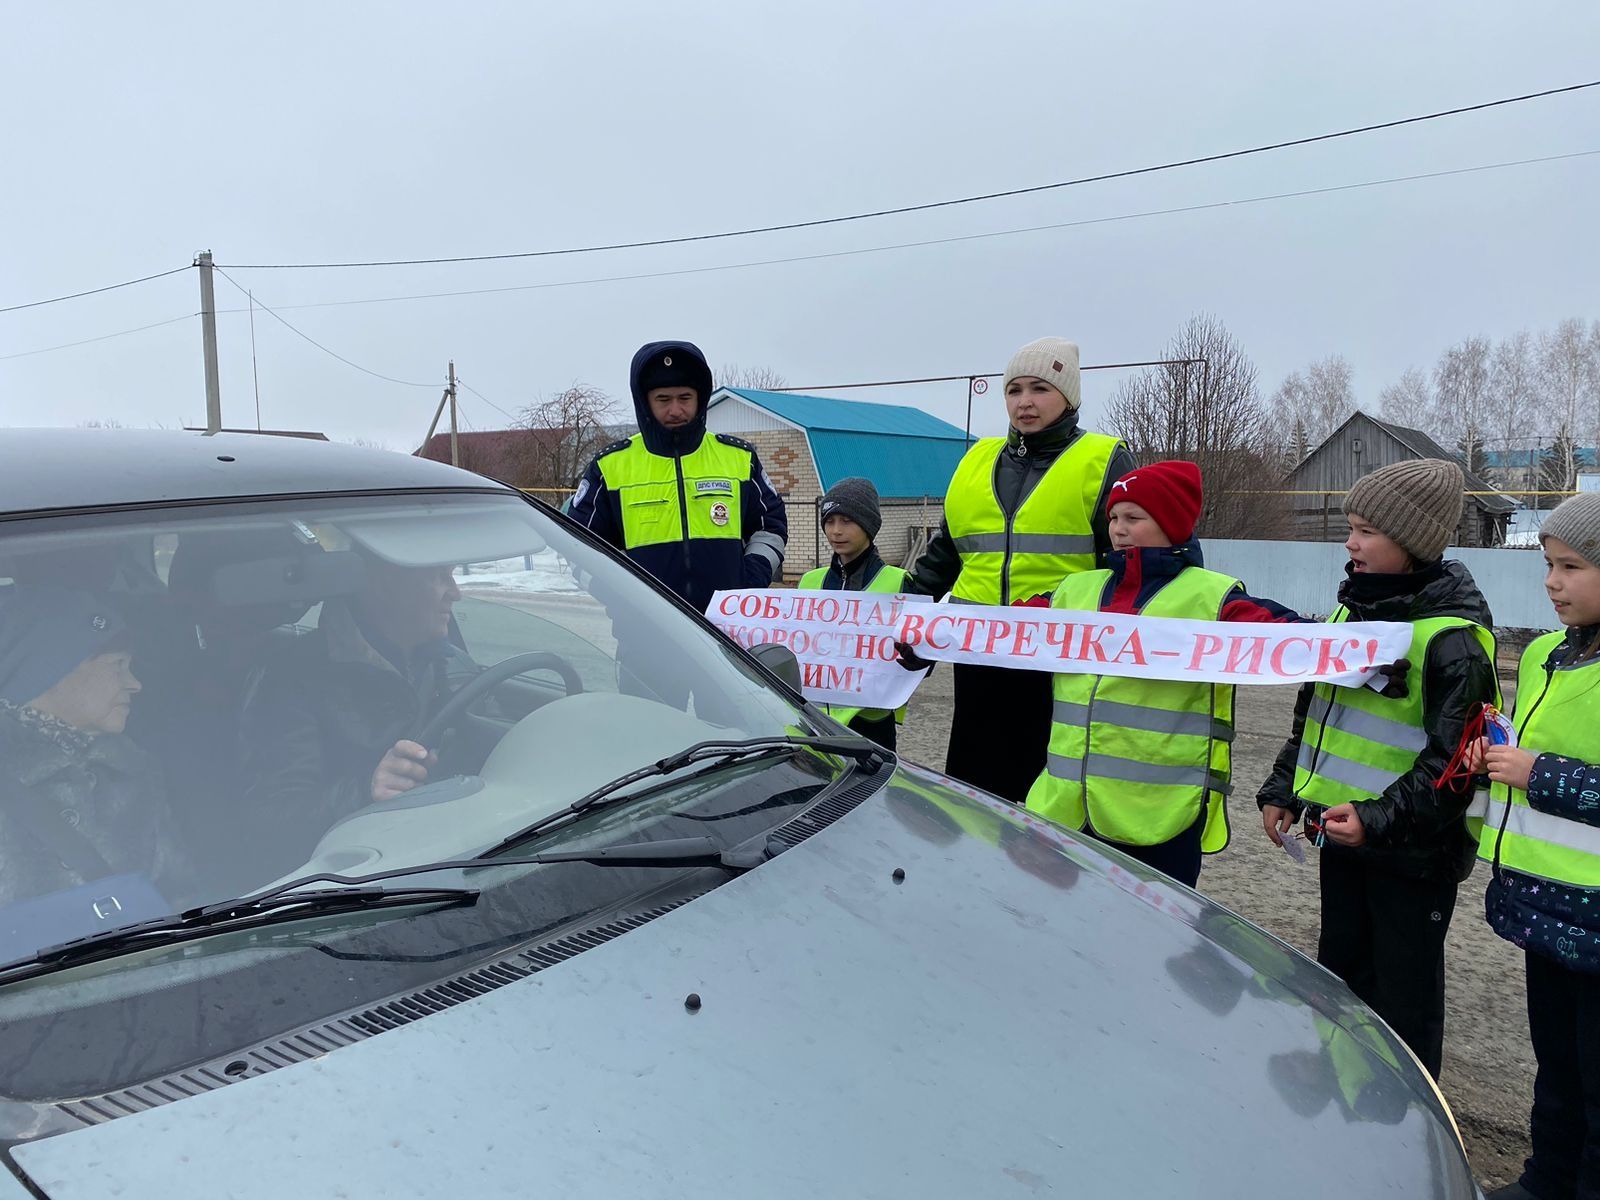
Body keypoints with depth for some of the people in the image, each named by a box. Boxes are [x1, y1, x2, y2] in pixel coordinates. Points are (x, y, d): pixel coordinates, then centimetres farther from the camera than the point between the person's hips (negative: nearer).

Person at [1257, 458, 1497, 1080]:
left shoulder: (1452, 634, -17)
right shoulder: (1351, 608, 8)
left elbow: (1451, 758, -19)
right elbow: (1311, 712, 16)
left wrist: (1380, 818, -26)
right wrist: (1284, 791, 12)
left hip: (1413, 848, -8)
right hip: (1341, 830, 8)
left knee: (1405, 993, 8)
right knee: (1339, 971, 20)